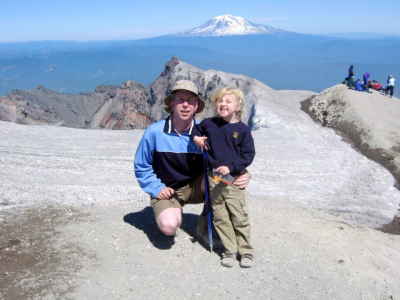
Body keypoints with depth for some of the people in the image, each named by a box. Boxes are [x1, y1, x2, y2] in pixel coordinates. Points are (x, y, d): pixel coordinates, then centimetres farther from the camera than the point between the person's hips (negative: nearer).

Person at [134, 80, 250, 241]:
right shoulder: (155, 131, -14)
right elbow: (141, 166, -2)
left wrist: (237, 177, -26)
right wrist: (156, 188, -12)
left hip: (195, 187, 3)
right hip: (166, 191, -2)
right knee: (169, 226, -32)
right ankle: (173, 212, 8)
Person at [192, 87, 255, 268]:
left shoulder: (242, 129, -4)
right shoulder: (209, 124, 5)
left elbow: (248, 155, -4)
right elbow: (197, 128, 28)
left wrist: (231, 167, -15)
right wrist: (196, 137, 5)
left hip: (234, 178, -3)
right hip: (214, 177, 3)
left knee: (239, 217, 0)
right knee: (220, 218, 7)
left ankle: (246, 251, 14)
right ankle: (229, 250, 19)